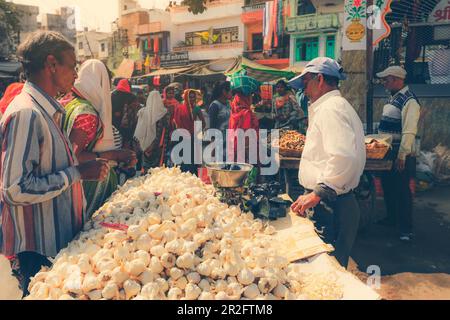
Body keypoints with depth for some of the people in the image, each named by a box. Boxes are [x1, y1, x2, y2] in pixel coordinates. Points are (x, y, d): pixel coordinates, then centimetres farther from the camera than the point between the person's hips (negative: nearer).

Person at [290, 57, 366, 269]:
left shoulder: (331, 108, -14)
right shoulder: (334, 106, 20)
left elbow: (344, 158, -28)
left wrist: (317, 194, -23)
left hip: (329, 206, -10)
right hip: (332, 203, 10)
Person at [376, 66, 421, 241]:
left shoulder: (409, 101, -18)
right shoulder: (393, 97, 11)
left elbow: (409, 132, -24)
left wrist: (402, 156, -25)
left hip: (401, 155, -9)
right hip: (388, 152, 9)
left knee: (401, 191, -1)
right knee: (388, 187, 19)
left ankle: (406, 229, 10)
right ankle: (391, 218, 36)